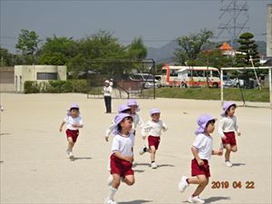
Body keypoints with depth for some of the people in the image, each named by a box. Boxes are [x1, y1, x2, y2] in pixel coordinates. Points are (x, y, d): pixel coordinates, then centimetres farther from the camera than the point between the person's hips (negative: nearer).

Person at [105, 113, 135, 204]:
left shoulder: (131, 136, 0)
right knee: (117, 182, -10)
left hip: (127, 162, 6)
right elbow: (115, 152, -27)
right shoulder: (117, 138, -19)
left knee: (131, 181, -6)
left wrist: (132, 156, 12)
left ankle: (114, 178, 20)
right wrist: (125, 157, -40)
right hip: (117, 161, -6)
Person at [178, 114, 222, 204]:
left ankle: (194, 196, 20)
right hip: (199, 162, -9)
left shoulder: (209, 137, 13)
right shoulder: (201, 136, -16)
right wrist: (198, 159, -23)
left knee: (205, 182, 8)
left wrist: (216, 152, 5)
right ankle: (186, 180, 3)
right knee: (202, 179, -21)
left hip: (205, 162, 9)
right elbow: (193, 148, -20)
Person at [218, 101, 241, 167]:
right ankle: (227, 161, 10)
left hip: (232, 135, 6)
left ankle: (224, 145, 31)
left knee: (234, 149, 4)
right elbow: (220, 128, -13)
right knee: (228, 148, -12)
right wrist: (222, 135, -27)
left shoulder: (234, 118, 5)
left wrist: (238, 131, 2)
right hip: (226, 135, -6)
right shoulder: (223, 119, -14)